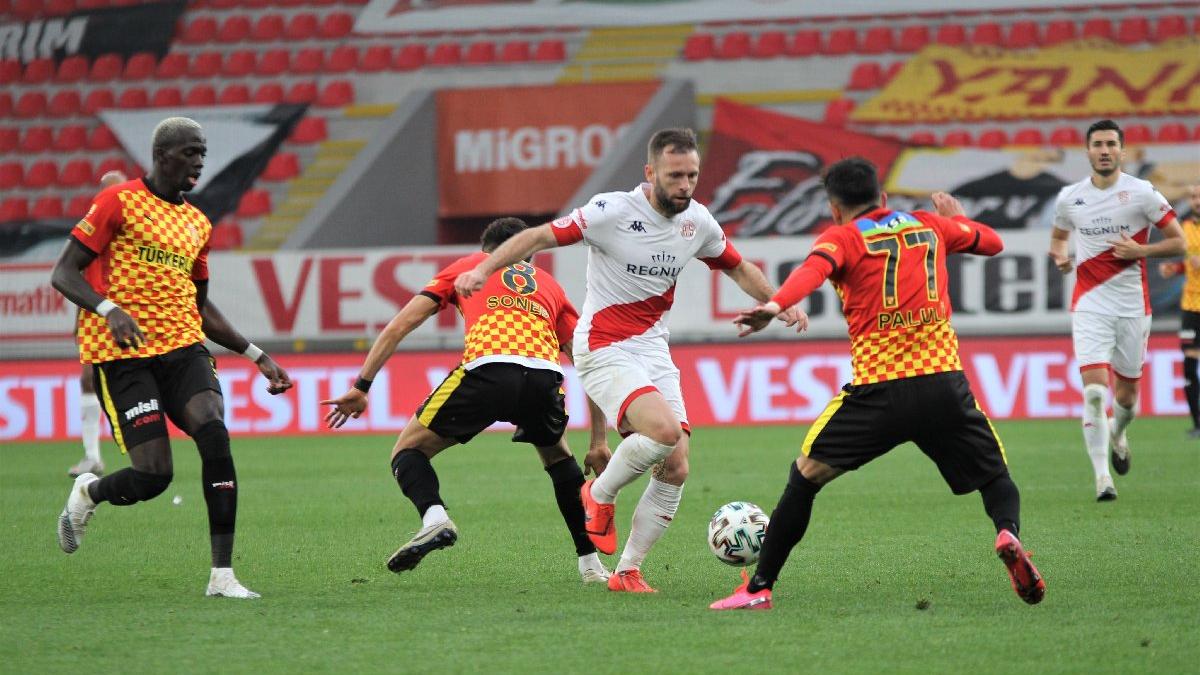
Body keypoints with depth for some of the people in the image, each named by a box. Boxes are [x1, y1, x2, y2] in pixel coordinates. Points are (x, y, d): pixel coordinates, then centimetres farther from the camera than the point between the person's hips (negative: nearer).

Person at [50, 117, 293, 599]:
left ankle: (222, 574, -19)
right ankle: (86, 494, 23)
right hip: (121, 354, -5)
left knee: (214, 435, -22)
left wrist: (257, 355, 22)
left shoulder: (197, 224, 19)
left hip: (182, 347, 5)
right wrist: (110, 310, -24)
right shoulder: (120, 201, -1)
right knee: (153, 474, -14)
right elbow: (63, 274, -5)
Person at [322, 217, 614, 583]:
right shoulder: (550, 285, 35)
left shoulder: (467, 265, 29)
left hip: (486, 368, -3)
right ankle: (590, 563, 27)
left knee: (409, 450, 14)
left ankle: (434, 516, -16)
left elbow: (401, 323, 18)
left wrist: (362, 386, 19)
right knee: (558, 455, 34)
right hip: (544, 376, 3)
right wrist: (599, 442, 30)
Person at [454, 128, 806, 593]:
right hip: (604, 351, -6)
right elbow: (540, 237, -13)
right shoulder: (612, 212, -15)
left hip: (654, 351, 6)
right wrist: (483, 269, -24)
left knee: (676, 469, -5)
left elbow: (737, 268, 22)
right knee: (664, 429, -29)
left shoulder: (698, 222, 4)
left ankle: (627, 572, 8)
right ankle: (599, 496, -1)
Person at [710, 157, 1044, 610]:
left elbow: (814, 268, -18)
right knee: (995, 478, 18)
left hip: (878, 390, -2)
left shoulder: (842, 238, 5)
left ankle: (759, 588, 11)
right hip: (943, 382, 2)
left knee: (805, 476, 13)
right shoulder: (930, 225, 17)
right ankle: (1008, 533, -16)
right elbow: (993, 243, 33)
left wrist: (775, 306, -35)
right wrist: (957, 217, 53)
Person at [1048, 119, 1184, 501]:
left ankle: (1117, 435, 45)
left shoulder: (1142, 194, -5)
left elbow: (1178, 243, -1)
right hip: (1089, 304, 0)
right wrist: (1060, 256, -1)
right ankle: (1102, 477, -13)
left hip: (1132, 304, 0)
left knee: (1127, 394, 9)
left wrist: (1140, 251, -17)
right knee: (1094, 388, -16)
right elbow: (1058, 236, 23)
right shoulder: (1069, 198, 4)